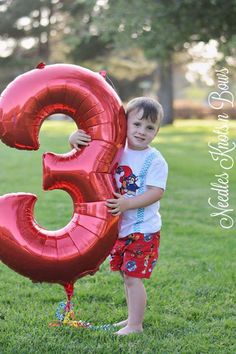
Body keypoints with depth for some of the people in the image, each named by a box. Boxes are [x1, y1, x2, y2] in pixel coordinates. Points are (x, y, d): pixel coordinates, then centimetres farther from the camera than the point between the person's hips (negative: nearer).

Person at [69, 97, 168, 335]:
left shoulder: (155, 160, -14)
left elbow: (156, 192, -20)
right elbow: (84, 149, 6)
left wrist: (128, 203, -31)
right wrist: (74, 139, -18)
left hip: (143, 230, -6)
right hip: (119, 227, 7)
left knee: (133, 277, -5)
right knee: (126, 275, 17)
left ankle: (135, 325, 5)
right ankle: (132, 318, 32)